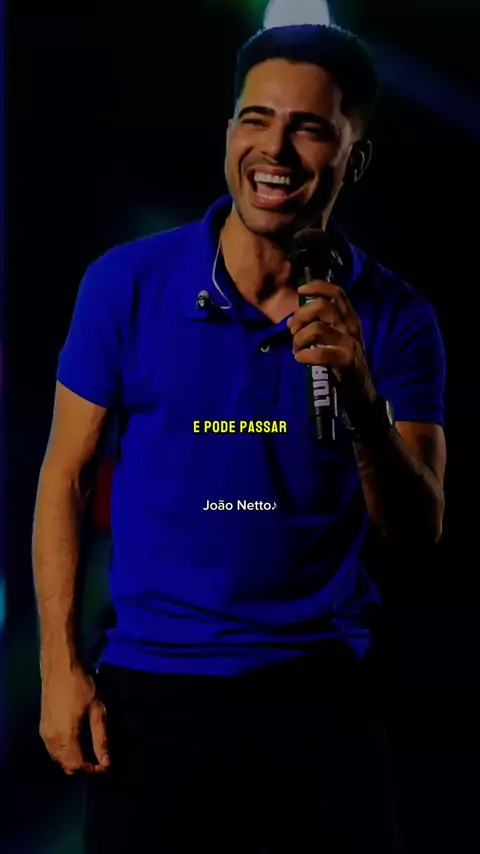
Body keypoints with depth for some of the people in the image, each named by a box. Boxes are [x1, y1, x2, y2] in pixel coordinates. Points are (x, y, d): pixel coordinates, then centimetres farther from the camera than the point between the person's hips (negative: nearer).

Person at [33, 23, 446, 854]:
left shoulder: (392, 319, -3)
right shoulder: (127, 283, -5)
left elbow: (418, 531, -7)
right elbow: (65, 474, 2)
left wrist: (361, 400, -25)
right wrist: (60, 668, -3)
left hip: (319, 689, 1)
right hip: (149, 689, -1)